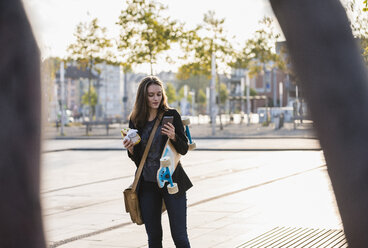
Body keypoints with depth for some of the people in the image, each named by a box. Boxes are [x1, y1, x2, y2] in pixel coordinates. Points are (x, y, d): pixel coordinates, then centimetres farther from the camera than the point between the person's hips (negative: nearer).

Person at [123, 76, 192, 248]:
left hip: (171, 181, -3)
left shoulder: (171, 115, -2)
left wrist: (173, 137, -21)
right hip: (147, 184, 3)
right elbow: (136, 158, 13)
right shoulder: (136, 120, 7)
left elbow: (184, 149, -1)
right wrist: (131, 150, -9)